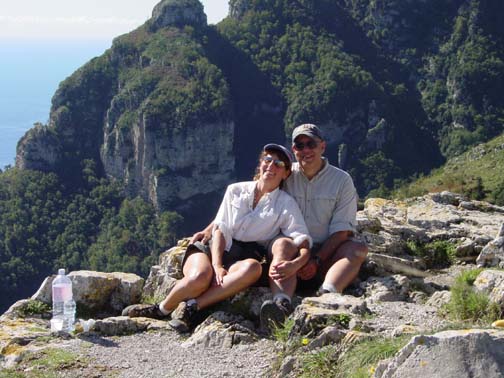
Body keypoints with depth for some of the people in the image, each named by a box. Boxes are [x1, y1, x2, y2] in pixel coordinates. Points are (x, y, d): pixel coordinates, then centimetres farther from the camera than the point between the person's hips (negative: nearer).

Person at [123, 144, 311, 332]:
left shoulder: (286, 204, 6)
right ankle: (164, 308, -11)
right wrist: (217, 266, -16)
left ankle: (192, 306, -33)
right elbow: (220, 230, 1)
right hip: (213, 251, 1)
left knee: (253, 268, -38)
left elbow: (303, 241, -5)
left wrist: (296, 263, -29)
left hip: (239, 261, 0)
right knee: (200, 277, -36)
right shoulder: (235, 190, 10)